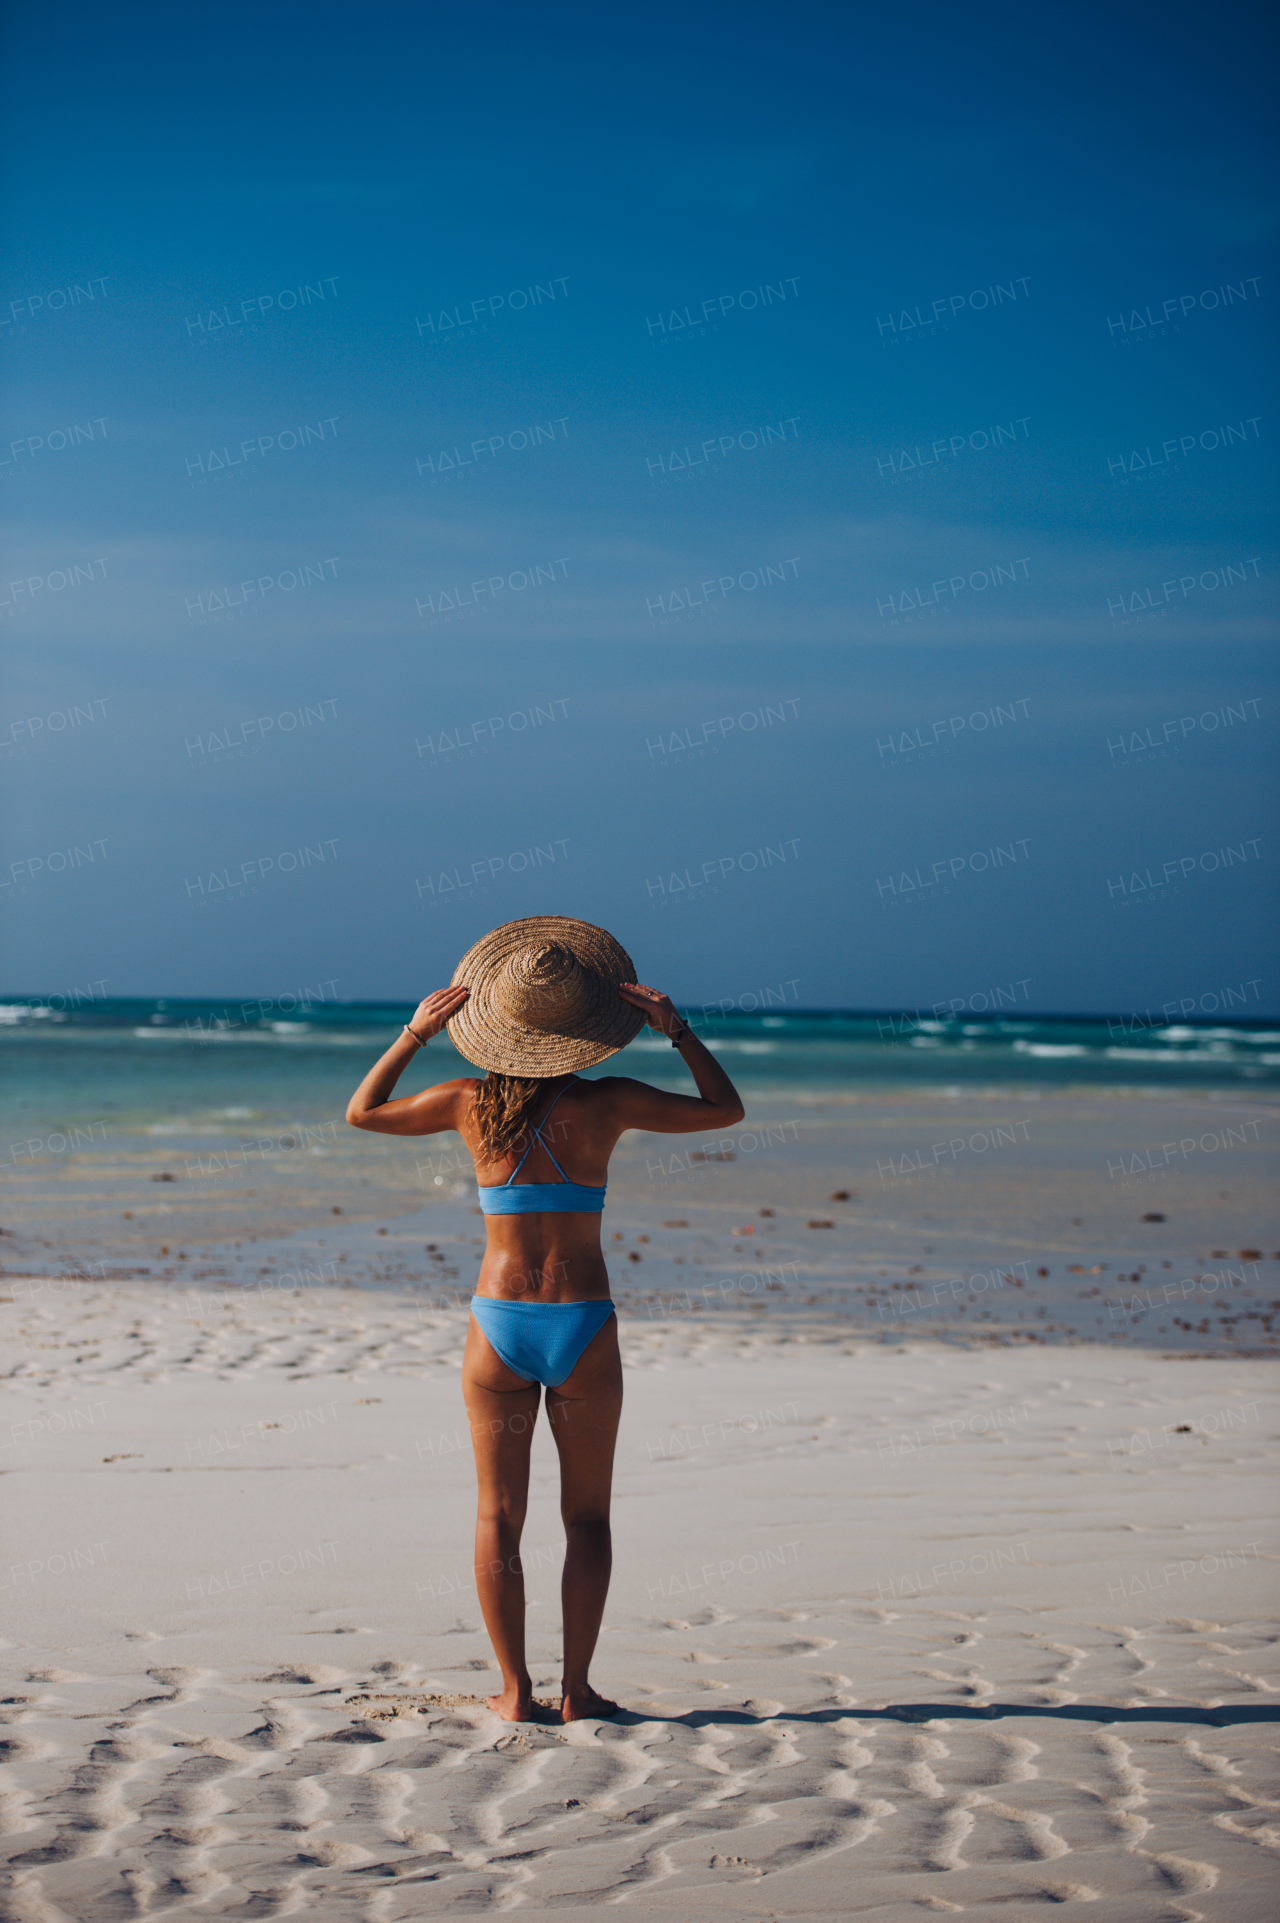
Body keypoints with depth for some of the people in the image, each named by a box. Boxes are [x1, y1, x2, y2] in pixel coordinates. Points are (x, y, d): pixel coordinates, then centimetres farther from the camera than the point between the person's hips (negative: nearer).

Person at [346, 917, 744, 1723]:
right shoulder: (606, 1103, -9)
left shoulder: (470, 1103, -4)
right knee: (587, 1516, 11)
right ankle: (576, 1689, 9)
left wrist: (414, 1032, 12)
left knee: (499, 1514, 9)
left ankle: (516, 1690, 10)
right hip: (583, 1326, -1)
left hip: (498, 1324, 1)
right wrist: (675, 1027, 1)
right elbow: (726, 1109, 4)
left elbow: (361, 1113, 13)